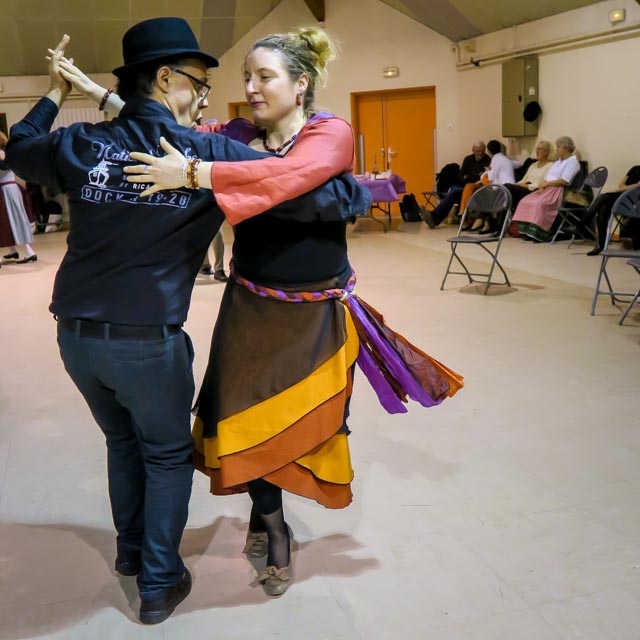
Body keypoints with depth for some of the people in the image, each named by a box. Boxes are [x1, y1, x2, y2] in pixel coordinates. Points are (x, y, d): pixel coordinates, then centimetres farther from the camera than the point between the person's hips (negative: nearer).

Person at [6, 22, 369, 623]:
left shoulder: (80, 143, 1)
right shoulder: (210, 153, -10)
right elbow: (308, 190, -12)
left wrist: (55, 92, 34)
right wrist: (371, 190, 6)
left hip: (75, 334, 5)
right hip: (148, 341, -5)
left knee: (121, 439, 28)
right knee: (168, 455, 18)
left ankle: (130, 547, 45)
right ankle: (159, 584, 26)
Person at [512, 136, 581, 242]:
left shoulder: (572, 161, -2)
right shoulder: (558, 161, 26)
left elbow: (564, 181, -14)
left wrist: (546, 183, -10)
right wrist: (542, 185, -2)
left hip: (558, 190, -9)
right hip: (547, 189, 9)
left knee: (540, 204, -34)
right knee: (525, 201, -12)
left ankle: (539, 234, -31)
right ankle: (527, 230, -17)